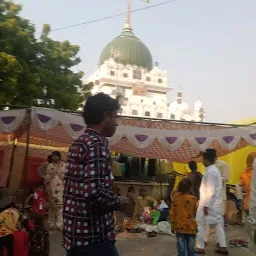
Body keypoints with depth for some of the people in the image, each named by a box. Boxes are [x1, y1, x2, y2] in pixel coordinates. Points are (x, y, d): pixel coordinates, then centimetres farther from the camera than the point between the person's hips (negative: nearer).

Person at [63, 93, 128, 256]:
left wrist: (112, 200, 14)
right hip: (94, 236, -9)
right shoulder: (97, 144, -17)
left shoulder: (79, 143, 12)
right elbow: (94, 192, -28)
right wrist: (117, 202, -10)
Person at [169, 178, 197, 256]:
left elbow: (172, 212, -1)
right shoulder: (193, 199, -11)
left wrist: (173, 225, 9)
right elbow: (196, 212, -1)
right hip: (190, 227, -2)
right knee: (191, 249, 12)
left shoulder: (176, 197, -4)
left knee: (181, 249, 6)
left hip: (179, 227, 2)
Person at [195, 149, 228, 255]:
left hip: (209, 203, -9)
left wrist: (206, 205, -20)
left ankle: (200, 247, 8)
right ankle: (223, 247, 18)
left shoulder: (210, 172, -19)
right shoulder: (215, 170, 11)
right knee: (218, 224, 13)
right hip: (216, 203, 9)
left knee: (200, 224, 1)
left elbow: (210, 191, -22)